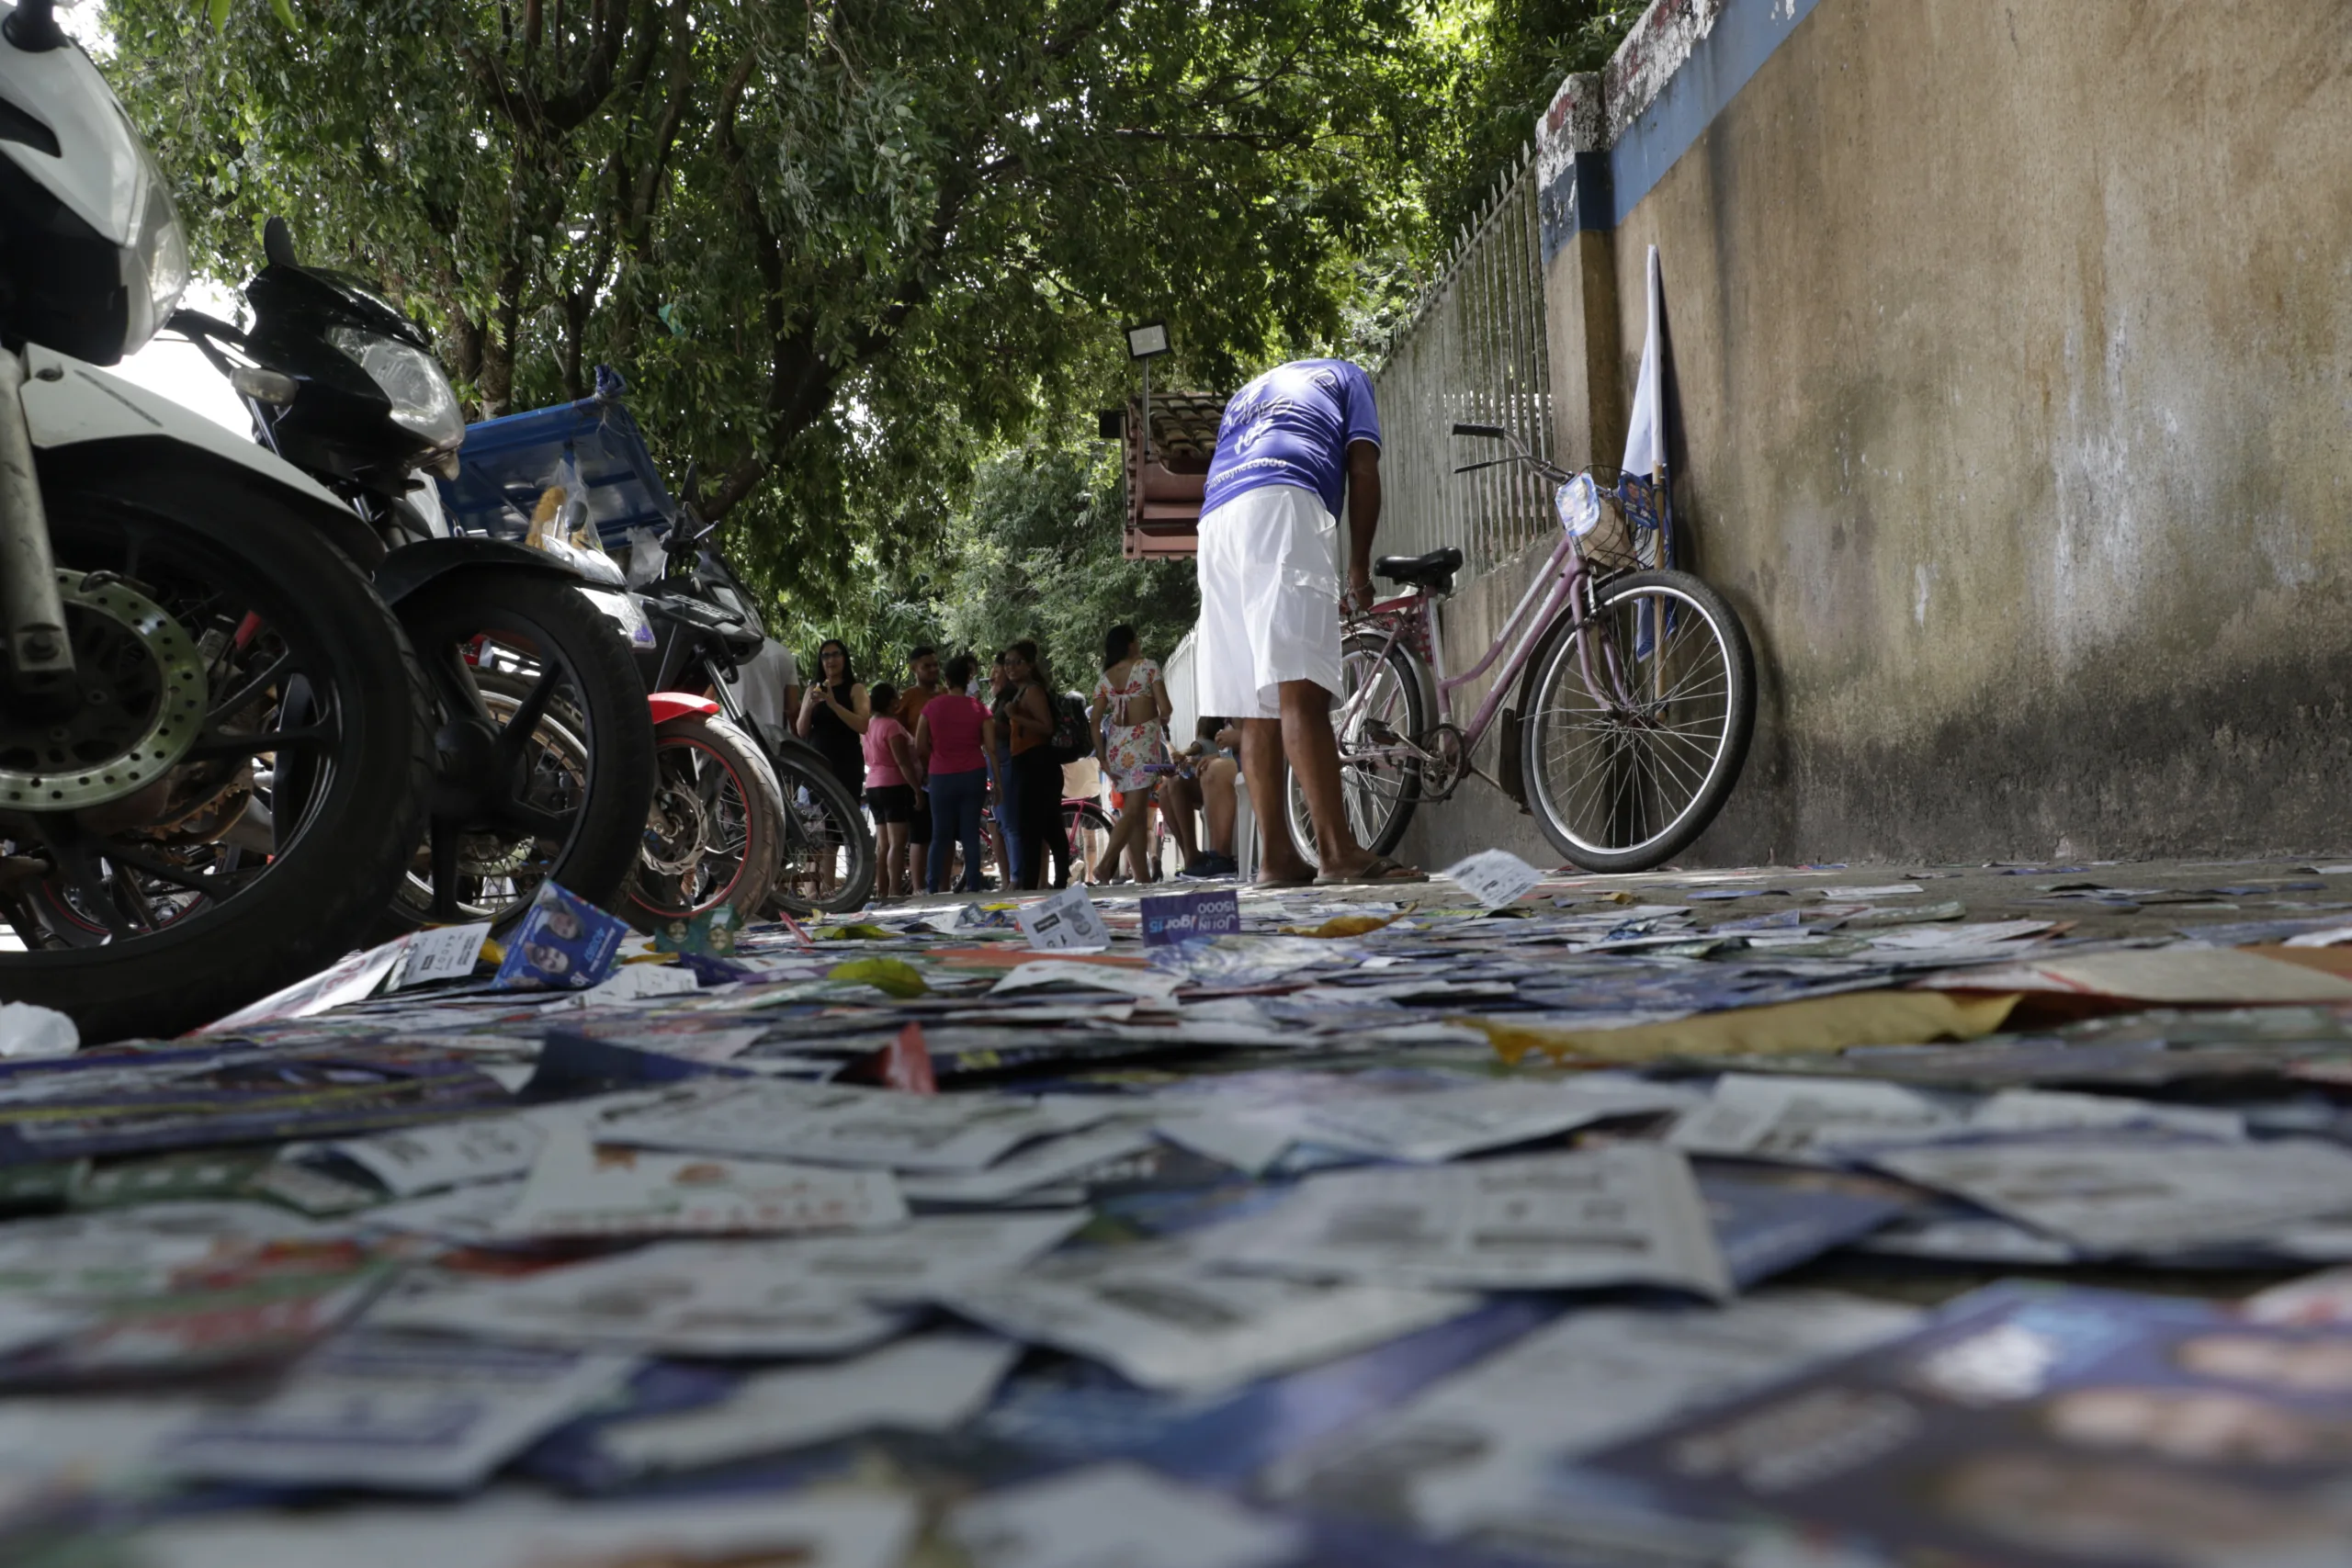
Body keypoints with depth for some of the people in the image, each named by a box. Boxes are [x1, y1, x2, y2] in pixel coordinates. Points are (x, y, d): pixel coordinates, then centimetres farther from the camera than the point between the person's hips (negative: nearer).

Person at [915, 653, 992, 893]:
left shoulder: (932, 706, -3)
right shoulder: (979, 707, -2)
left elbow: (920, 746, -1)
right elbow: (991, 746, -6)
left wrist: (927, 769, 17)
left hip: (942, 777, 0)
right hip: (973, 775, 0)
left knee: (940, 835, 6)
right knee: (971, 833, 6)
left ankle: (932, 888, 5)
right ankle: (972, 886, 4)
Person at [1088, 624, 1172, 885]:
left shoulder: (1105, 679, 10)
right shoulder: (1148, 667, -2)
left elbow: (1095, 721, 2)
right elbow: (1166, 708, -9)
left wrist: (1102, 758, 4)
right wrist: (1160, 722, 14)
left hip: (1116, 746, 5)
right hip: (1144, 742, -5)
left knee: (1138, 814, 10)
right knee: (1133, 812, -9)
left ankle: (1143, 878, 8)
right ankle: (1104, 868, -24)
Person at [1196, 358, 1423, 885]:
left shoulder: (1245, 394, 39)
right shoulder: (1346, 375, 26)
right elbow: (1363, 470, 11)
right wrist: (1359, 565, 15)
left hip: (1215, 525, 6)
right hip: (1282, 505, -6)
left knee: (1259, 708, 3)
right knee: (1302, 692, -19)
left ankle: (1276, 855, 0)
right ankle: (1339, 850, -27)